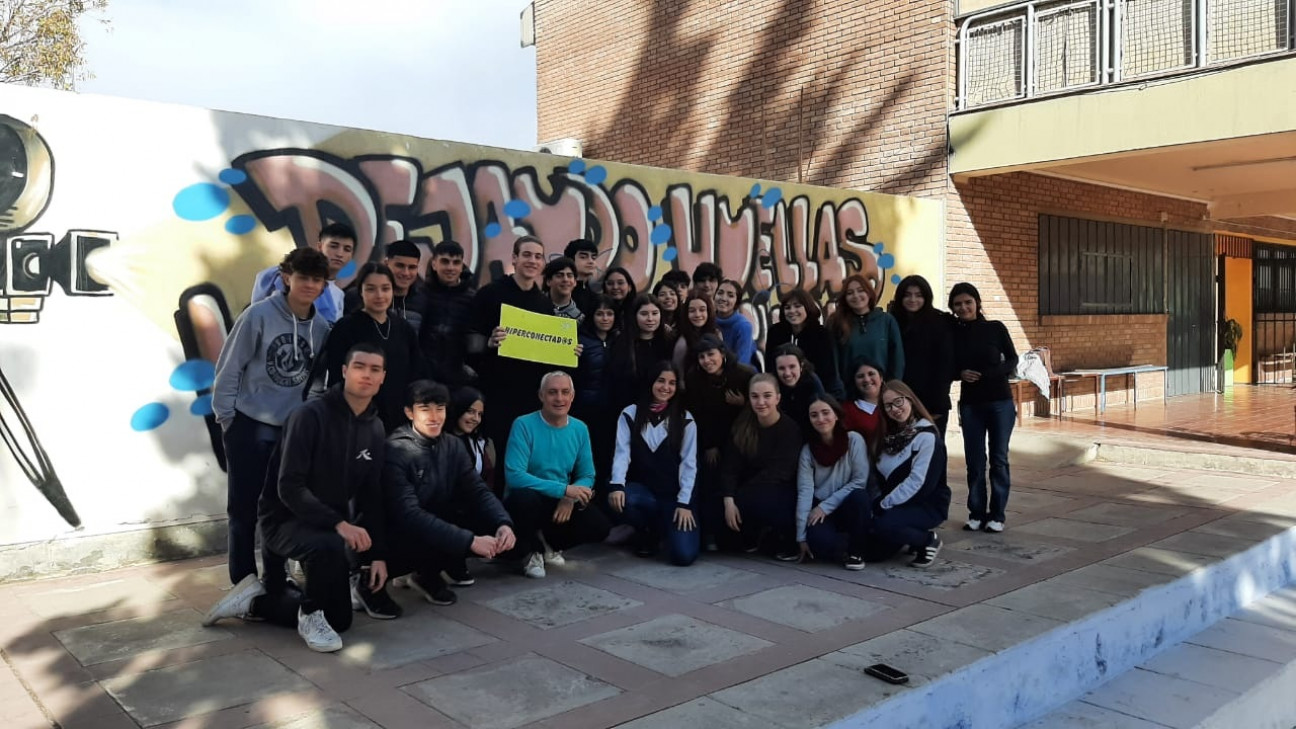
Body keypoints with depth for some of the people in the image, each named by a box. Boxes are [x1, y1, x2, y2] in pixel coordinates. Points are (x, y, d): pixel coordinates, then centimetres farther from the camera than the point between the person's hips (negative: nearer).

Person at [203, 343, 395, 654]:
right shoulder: (311, 415, -20)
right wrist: (339, 524, -35)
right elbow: (289, 487, -26)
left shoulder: (375, 428, 1)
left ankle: (255, 600, 22)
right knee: (330, 546, -41)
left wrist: (378, 554, -3)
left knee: (339, 621, 6)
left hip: (332, 525, 7)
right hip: (284, 519, -7)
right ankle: (311, 614, -12)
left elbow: (371, 496, 3)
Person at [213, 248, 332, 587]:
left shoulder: (321, 327, 1)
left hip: (294, 429, 4)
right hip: (249, 426, -4)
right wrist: (225, 416, -7)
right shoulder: (259, 315, -13)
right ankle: (244, 587, 14)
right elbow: (229, 367, -9)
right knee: (245, 508, 3)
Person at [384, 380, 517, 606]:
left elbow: (477, 490, -3)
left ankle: (448, 565, 8)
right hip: (402, 538, -6)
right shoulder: (396, 451, -20)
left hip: (439, 526, 7)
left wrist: (504, 524, -25)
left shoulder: (453, 446, 1)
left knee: (497, 529, -13)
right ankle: (426, 574, -2)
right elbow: (409, 515, -30)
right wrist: (469, 541, -36)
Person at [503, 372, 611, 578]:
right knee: (524, 496, -37)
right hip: (527, 502, -4)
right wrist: (564, 489, -29)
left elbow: (587, 476, 4)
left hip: (562, 505, 4)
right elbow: (513, 475, -25)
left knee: (600, 526, -17)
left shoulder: (580, 429, 0)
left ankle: (550, 542, 12)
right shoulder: (524, 425, -16)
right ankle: (531, 551, -7)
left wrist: (570, 498, -19)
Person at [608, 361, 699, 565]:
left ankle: (665, 526, 19)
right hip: (641, 487, 1)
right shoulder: (630, 415, 1)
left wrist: (684, 503, -13)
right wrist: (617, 484, -28)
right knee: (621, 499, -36)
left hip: (673, 493, -1)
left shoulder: (685, 420, 1)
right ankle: (647, 532, 1)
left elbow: (688, 463, -3)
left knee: (683, 555, -20)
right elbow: (622, 453, -9)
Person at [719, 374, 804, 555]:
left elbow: (779, 473, -19)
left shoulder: (790, 429, -13)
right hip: (751, 493, 4)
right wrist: (729, 500, -25)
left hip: (783, 492, -4)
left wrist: (741, 494, -18)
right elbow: (729, 467, -8)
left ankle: (785, 540, -4)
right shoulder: (742, 426, -1)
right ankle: (754, 534, 8)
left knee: (759, 500, -36)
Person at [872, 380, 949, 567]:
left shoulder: (927, 435, -12)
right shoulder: (891, 435, 11)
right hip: (897, 504, 7)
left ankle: (929, 540, -6)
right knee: (872, 552, -8)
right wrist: (878, 503, -7)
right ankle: (914, 536, 17)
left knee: (883, 525, -33)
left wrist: (884, 505, -19)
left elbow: (919, 482, -20)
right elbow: (883, 477, 9)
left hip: (928, 505, -7)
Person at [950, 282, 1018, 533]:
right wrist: (961, 373, -12)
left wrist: (993, 373, -16)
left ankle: (997, 514, 11)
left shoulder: (995, 328, -3)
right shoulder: (953, 333, 1)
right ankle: (976, 513, 15)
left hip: (1000, 401, -1)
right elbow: (949, 367, 9)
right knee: (974, 460, 4)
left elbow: (1012, 360, 2)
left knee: (999, 458, 3)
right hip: (970, 404, 1)